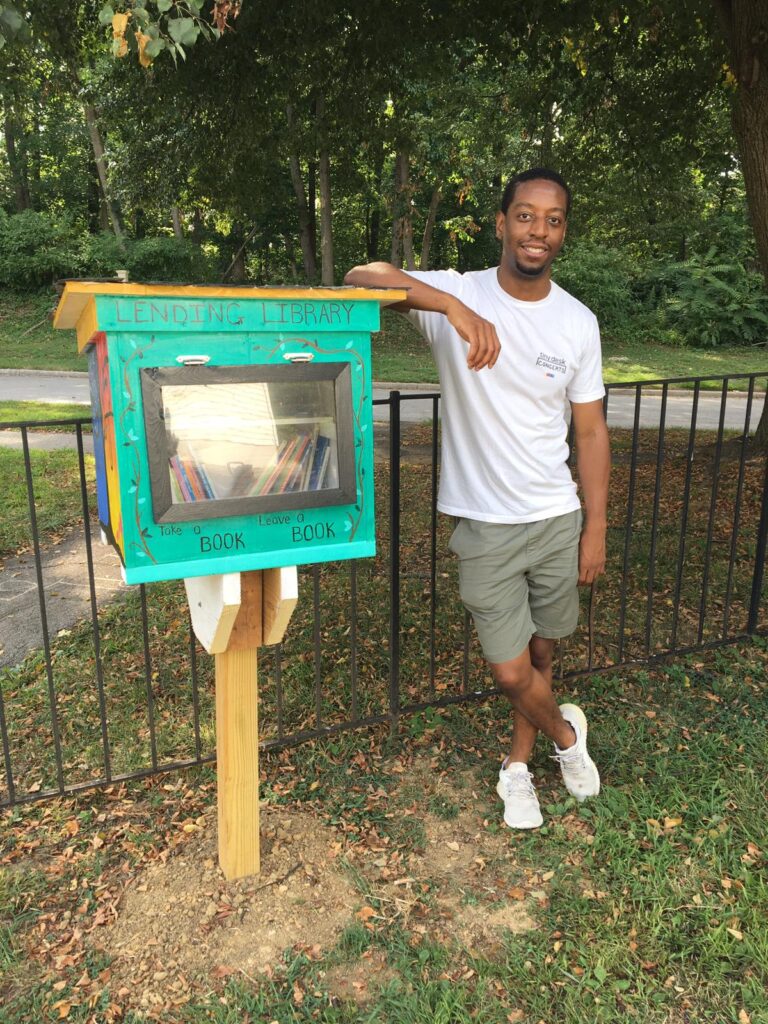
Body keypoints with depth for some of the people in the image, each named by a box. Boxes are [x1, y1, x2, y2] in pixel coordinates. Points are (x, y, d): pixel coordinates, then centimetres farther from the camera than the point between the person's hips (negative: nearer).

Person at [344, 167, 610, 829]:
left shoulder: (578, 322, -1)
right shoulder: (457, 292, -10)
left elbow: (591, 432, 4)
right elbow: (361, 277, -25)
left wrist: (596, 528, 3)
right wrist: (453, 306, -40)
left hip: (558, 519, 3)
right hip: (485, 524, -3)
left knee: (540, 655, 18)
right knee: (511, 673, 2)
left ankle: (519, 763, 43)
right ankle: (564, 732, 36)